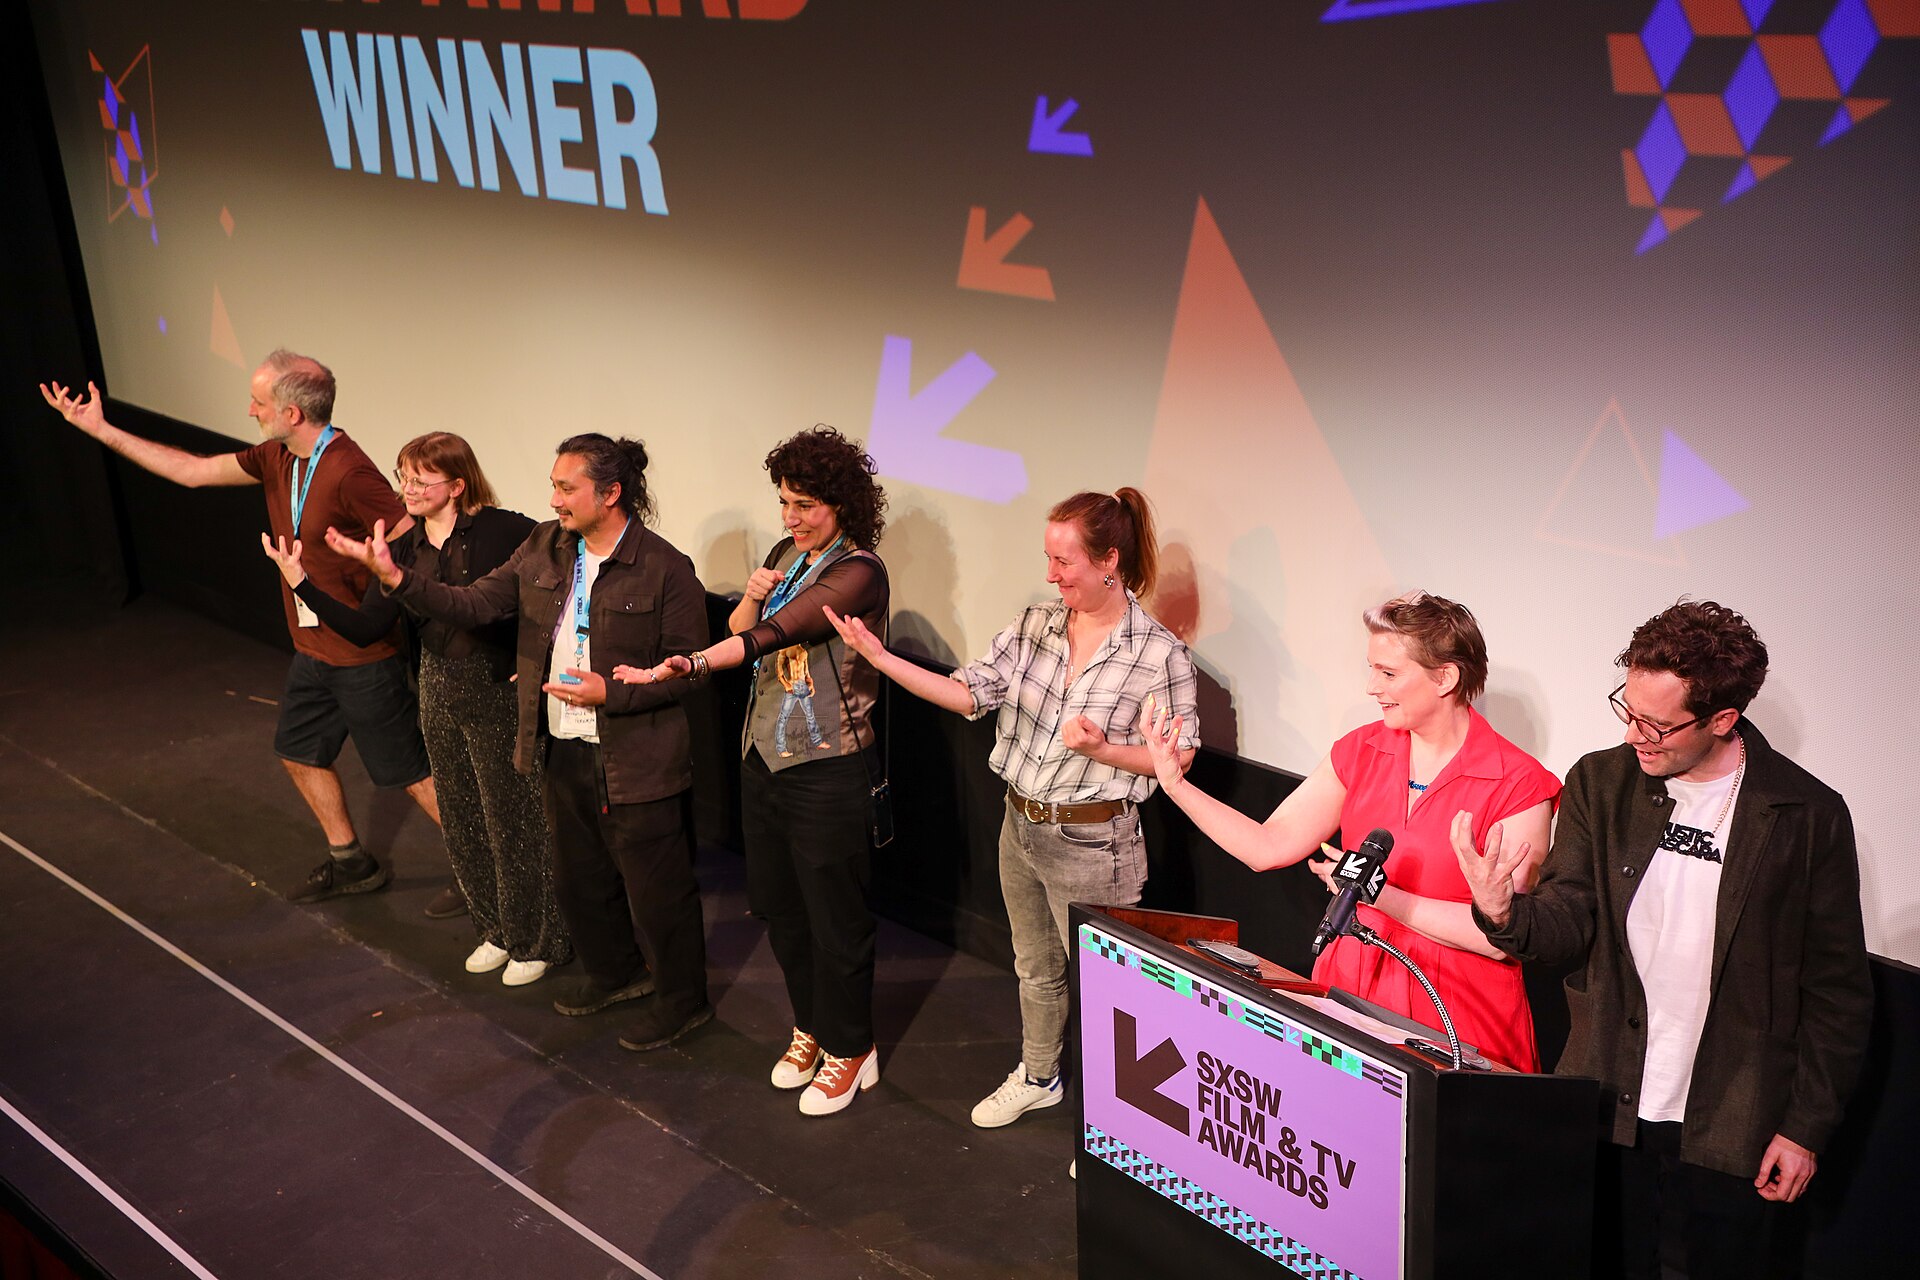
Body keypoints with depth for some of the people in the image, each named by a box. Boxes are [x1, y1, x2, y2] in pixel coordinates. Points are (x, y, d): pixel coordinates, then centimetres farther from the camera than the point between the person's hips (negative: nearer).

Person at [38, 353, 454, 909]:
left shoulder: (348, 473, -26)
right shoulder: (276, 459, 1)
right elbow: (192, 470, 9)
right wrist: (100, 429, 10)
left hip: (363, 659, -9)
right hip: (312, 651, 9)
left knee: (412, 773, 0)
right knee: (299, 753, 21)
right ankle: (351, 863, 38)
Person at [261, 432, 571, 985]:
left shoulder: (500, 531, -15)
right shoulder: (404, 550, 3)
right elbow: (366, 628, -2)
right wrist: (302, 584, -12)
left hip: (497, 694, -7)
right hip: (439, 696, 7)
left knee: (513, 821, 4)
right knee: (463, 825, 16)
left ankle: (537, 940, 22)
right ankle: (497, 931, 35)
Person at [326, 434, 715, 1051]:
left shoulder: (664, 569, -16)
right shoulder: (543, 549, 2)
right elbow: (476, 604, -1)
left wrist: (611, 692, -23)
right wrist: (397, 578, -13)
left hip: (635, 763, -7)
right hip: (564, 751, 7)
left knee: (655, 889, 6)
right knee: (579, 880, 23)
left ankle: (683, 1000, 28)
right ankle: (617, 972, 47)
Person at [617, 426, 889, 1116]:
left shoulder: (859, 571, -18)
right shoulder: (788, 552, 7)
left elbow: (775, 632, -29)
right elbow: (743, 626, 15)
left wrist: (684, 666, -39)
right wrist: (750, 597, -9)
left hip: (827, 769, -8)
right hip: (765, 755, 8)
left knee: (834, 916, 4)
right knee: (777, 905, 18)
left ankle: (849, 1050, 23)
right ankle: (810, 1027, 37)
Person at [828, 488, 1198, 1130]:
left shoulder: (1161, 654, -17)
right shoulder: (1034, 627, -3)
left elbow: (1178, 754, -10)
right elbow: (969, 692, -7)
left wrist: (1101, 749, -25)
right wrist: (879, 656, -17)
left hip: (1093, 844, -6)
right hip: (1021, 827, 6)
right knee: (1034, 967, 25)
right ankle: (1037, 1078, 48)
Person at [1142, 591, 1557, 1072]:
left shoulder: (1519, 786, -10)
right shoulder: (1362, 751, 6)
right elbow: (1270, 846, 6)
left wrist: (1379, 893, -18)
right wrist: (1176, 785, -2)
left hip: (1456, 1025, -4)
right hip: (1349, 992, 4)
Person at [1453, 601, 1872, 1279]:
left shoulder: (1809, 814, -9)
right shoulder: (1600, 781, 0)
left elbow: (1837, 989, -3)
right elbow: (1571, 922, -3)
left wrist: (1806, 1126, -4)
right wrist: (1506, 913, -25)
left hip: (1730, 1132, -2)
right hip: (1605, 1113, 2)